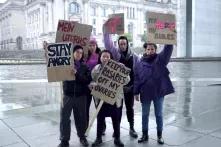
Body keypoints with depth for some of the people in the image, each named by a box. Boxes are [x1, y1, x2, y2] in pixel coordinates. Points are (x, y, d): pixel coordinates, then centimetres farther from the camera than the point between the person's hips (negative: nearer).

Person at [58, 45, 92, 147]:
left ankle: (82, 137, 30)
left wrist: (77, 74, -20)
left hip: (81, 96, 1)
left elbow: (88, 80, -5)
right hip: (67, 95, -1)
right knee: (64, 118, 2)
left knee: (81, 117, 11)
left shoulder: (84, 67, 4)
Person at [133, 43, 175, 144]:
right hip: (145, 93, 1)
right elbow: (137, 79, 2)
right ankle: (145, 135, 29)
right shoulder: (140, 63, 1)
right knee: (145, 114, 13)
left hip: (159, 92, -1)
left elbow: (168, 48, -14)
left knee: (159, 114, 11)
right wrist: (136, 92, 0)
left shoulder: (160, 59, -1)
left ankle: (159, 135, 26)